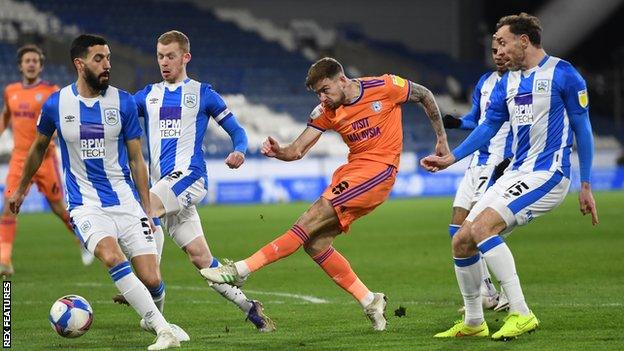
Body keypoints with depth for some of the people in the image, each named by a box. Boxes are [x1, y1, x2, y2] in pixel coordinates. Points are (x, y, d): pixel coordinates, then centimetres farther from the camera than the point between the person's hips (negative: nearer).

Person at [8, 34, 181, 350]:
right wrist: (21, 189, 29)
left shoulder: (123, 102, 0)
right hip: (85, 203, -1)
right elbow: (38, 148, 18)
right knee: (112, 256, -31)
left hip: (126, 200, 1)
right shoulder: (56, 104, -1)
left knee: (152, 279, -9)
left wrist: (147, 209, 5)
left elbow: (136, 159, 7)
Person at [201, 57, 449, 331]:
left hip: (378, 171, -7)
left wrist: (442, 138, 13)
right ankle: (370, 302, 4)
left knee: (314, 218, -19)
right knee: (314, 243, -5)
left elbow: (425, 96, 10)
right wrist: (279, 152, -24)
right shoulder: (326, 111, 6)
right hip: (351, 171, 7)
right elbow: (298, 150, -1)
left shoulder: (385, 87, -6)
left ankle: (241, 270, -23)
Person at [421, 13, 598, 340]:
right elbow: (489, 126, 23)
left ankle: (520, 314, -24)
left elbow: (582, 129, -4)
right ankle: (473, 322, 18)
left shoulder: (562, 74, -7)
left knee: (481, 227, -25)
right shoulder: (508, 82, 13)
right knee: (461, 241, 3)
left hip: (547, 174, -8)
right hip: (515, 175, 8)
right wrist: (450, 158, 15)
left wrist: (586, 186, -4)